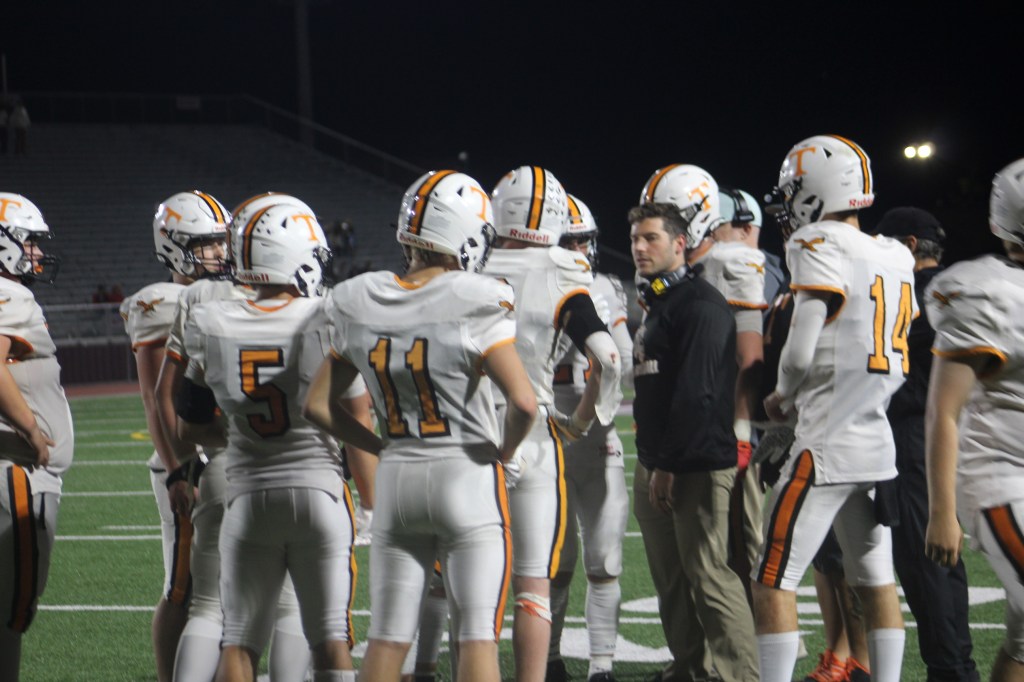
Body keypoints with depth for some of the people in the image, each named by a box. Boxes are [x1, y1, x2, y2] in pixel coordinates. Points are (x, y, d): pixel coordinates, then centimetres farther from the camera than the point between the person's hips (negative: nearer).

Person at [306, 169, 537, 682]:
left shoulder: (361, 306, 1)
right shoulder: (474, 304, -15)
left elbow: (318, 405, 6)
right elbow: (523, 403, -20)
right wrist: (502, 453, -2)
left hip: (396, 477, 4)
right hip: (468, 474, -4)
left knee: (387, 638, 10)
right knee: (477, 635, -1)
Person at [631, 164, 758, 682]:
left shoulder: (702, 306, -13)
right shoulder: (656, 304, 18)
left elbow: (696, 396, -19)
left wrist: (669, 464, -18)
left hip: (696, 465, -10)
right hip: (657, 464, 10)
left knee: (709, 576, -12)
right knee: (671, 578, 14)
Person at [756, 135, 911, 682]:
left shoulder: (822, 248, -12)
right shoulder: (896, 258, 12)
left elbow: (800, 353, -16)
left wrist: (781, 397, 5)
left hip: (829, 444, -8)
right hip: (881, 442, 8)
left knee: (773, 581, -3)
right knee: (875, 580, 13)